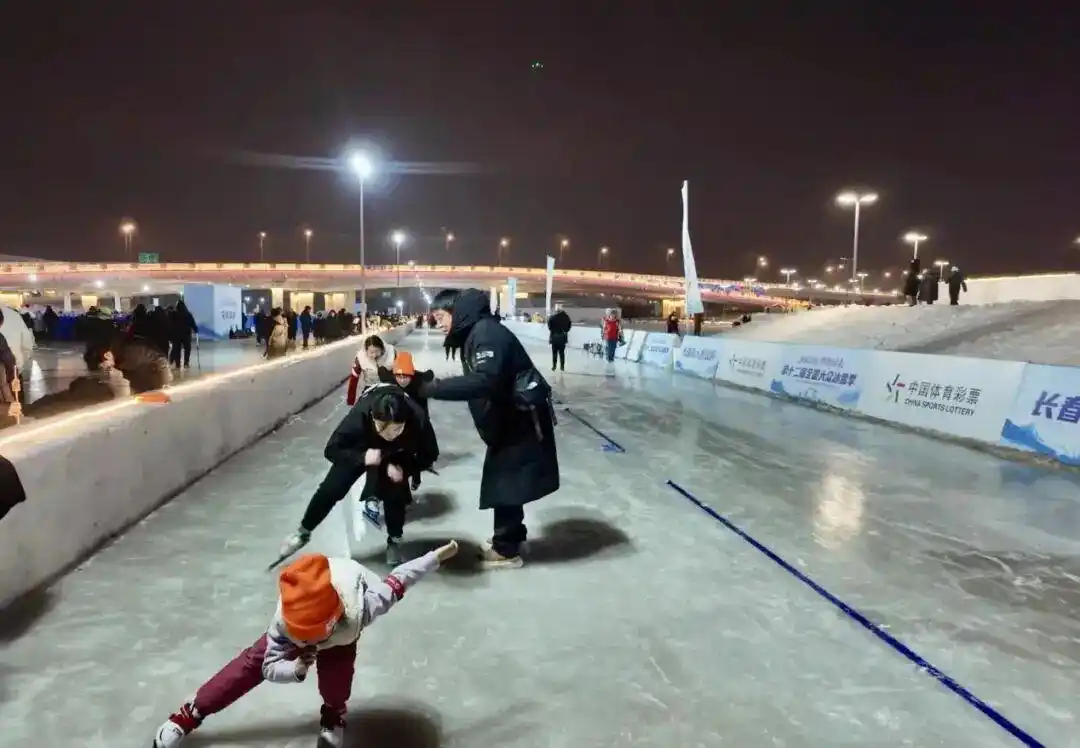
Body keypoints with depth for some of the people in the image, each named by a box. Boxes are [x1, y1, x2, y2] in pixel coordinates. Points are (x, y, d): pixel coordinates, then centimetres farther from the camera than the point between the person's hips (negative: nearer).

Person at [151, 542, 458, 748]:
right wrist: (297, 668, -49)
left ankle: (333, 714, 13)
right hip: (303, 610, 1)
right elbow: (269, 667, -27)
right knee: (255, 660, -1)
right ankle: (191, 712, 16)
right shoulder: (284, 622, -40)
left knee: (335, 669, -21)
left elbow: (396, 582, -33)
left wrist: (439, 555, -27)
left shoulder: (359, 608, -47)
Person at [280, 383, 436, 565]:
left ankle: (394, 541, 14)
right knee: (331, 488, -3)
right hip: (360, 448, 0)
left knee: (395, 493, -13)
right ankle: (303, 532, 22)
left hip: (395, 454, 0)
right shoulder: (359, 416, -42)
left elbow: (427, 458, -21)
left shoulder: (417, 421, -40)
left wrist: (403, 468, -38)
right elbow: (331, 450, -29)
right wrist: (362, 458, -45)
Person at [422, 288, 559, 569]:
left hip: (521, 420, -10)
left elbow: (484, 381, -35)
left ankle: (506, 550, 12)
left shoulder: (487, 332, -21)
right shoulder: (473, 334, 11)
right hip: (508, 419, 10)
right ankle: (511, 536, 34)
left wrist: (433, 388, -35)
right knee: (502, 481, 18)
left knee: (504, 483, -1)